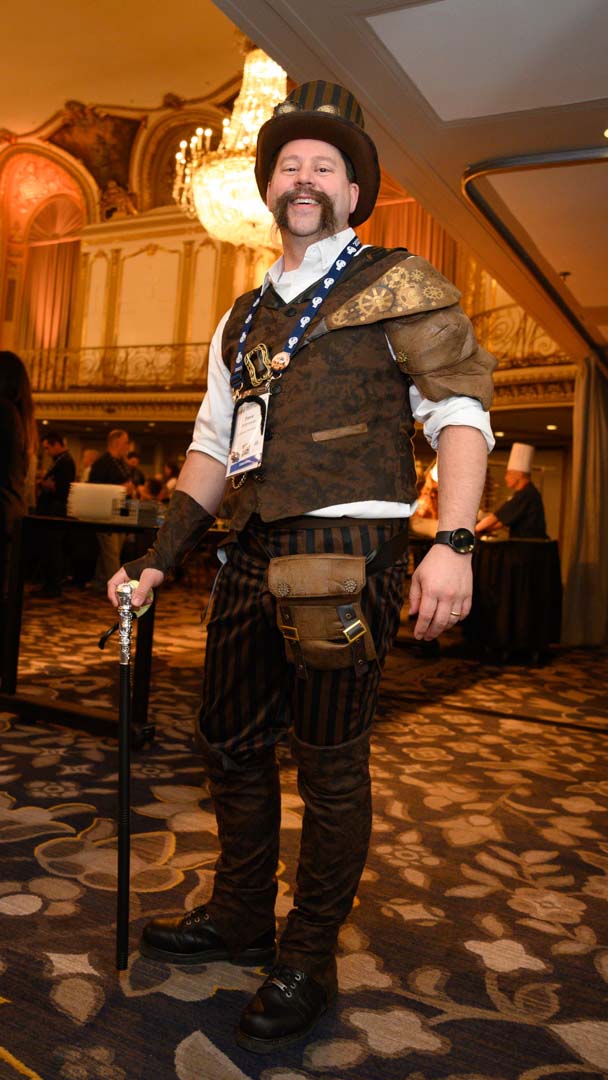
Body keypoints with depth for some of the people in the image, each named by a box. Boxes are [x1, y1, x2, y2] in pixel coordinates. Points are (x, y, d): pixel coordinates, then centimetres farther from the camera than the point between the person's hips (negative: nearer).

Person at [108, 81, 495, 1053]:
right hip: (253, 554, 7)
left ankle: (308, 965, 22)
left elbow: (460, 413, -5)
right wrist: (161, 556, 12)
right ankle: (239, 919, 36)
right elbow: (213, 445, 20)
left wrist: (454, 544, -19)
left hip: (345, 551, -6)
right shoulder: (244, 319, 20)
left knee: (331, 767, 2)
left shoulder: (399, 287, 3)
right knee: (229, 743, 14)